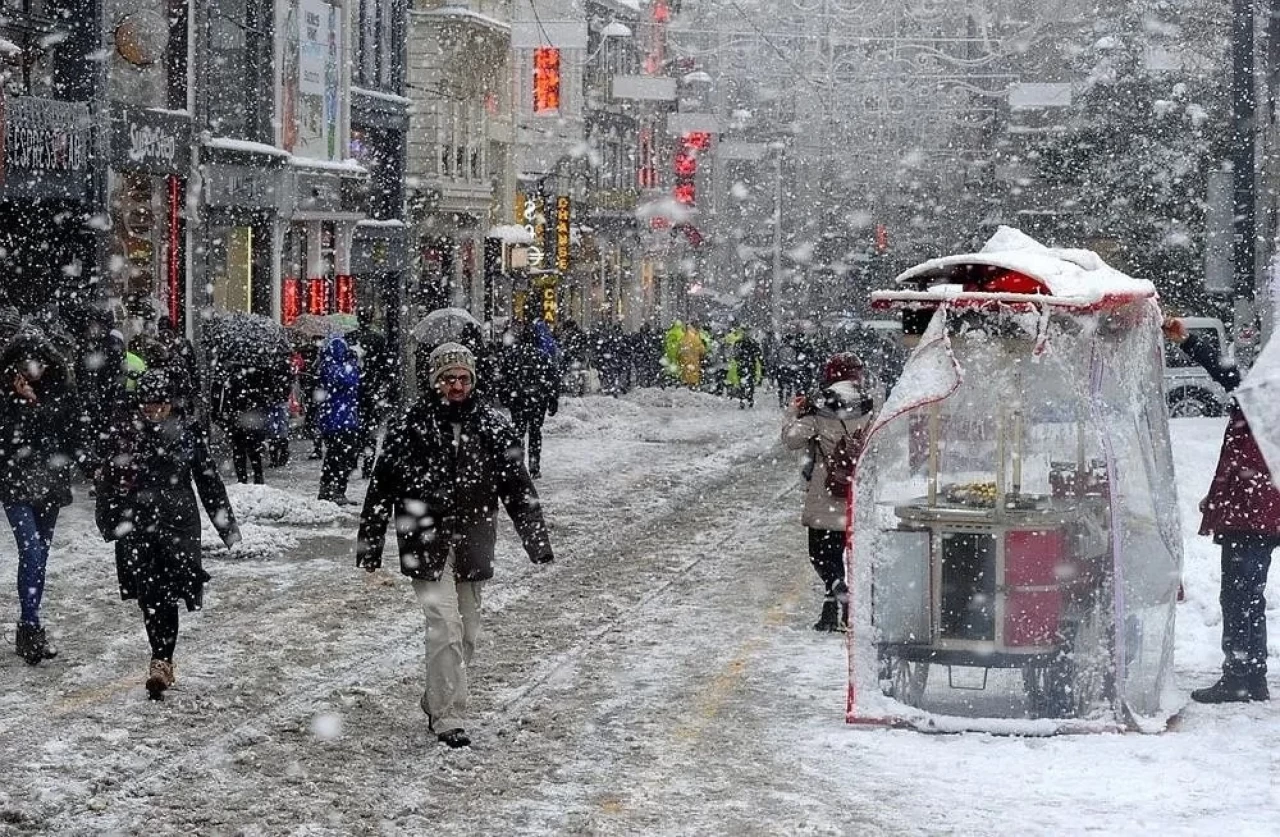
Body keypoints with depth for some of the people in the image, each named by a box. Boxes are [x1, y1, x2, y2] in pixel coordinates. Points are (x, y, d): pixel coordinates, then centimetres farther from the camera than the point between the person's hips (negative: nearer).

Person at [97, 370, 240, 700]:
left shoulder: (189, 430, 1)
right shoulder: (127, 433, 1)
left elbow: (209, 481, 7)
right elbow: (110, 482, 4)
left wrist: (226, 524, 8)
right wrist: (108, 521, -6)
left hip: (179, 522, -1)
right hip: (137, 524, 2)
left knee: (165, 596, -9)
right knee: (149, 597, 5)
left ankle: (161, 663, -10)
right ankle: (163, 662, 20)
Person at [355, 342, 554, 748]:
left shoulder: (492, 426, 4)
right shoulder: (409, 427, -3)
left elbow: (518, 486, 9)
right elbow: (381, 490, 2)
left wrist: (538, 541, 4)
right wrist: (369, 549, 2)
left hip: (473, 547, 4)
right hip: (426, 544, -4)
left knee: (466, 633, 11)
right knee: (445, 628, -13)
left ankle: (437, 702, 30)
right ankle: (448, 719, -10)